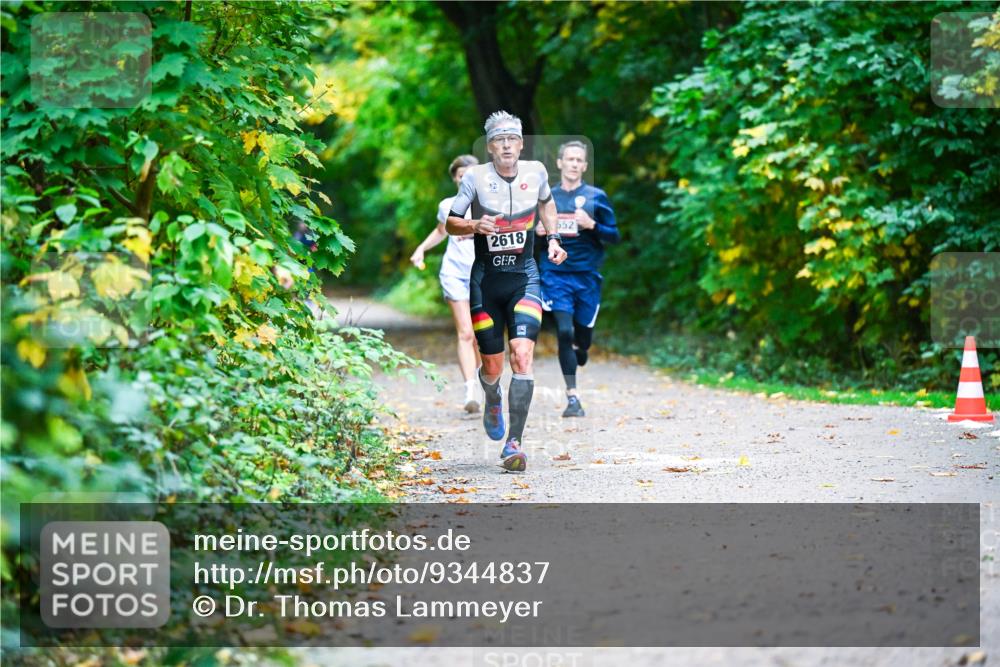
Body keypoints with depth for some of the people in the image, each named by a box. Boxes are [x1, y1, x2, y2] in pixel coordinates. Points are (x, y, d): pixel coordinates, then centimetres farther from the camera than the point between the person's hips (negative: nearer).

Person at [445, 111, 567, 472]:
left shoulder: (536, 172, -2)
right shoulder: (475, 177, -9)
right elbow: (450, 223, -3)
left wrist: (553, 238, 10)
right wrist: (475, 226, -23)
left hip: (524, 276, 1)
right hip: (486, 277, 0)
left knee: (522, 355, -18)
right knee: (492, 366, 6)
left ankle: (514, 443, -15)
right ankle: (492, 399, 45)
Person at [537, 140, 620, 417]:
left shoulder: (596, 197, 3)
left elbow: (615, 236, 3)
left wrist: (592, 225, -14)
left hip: (587, 276, 0)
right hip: (556, 274, 0)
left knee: (583, 336, 5)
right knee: (564, 332, -14)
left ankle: (579, 352, 43)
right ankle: (572, 398, -11)